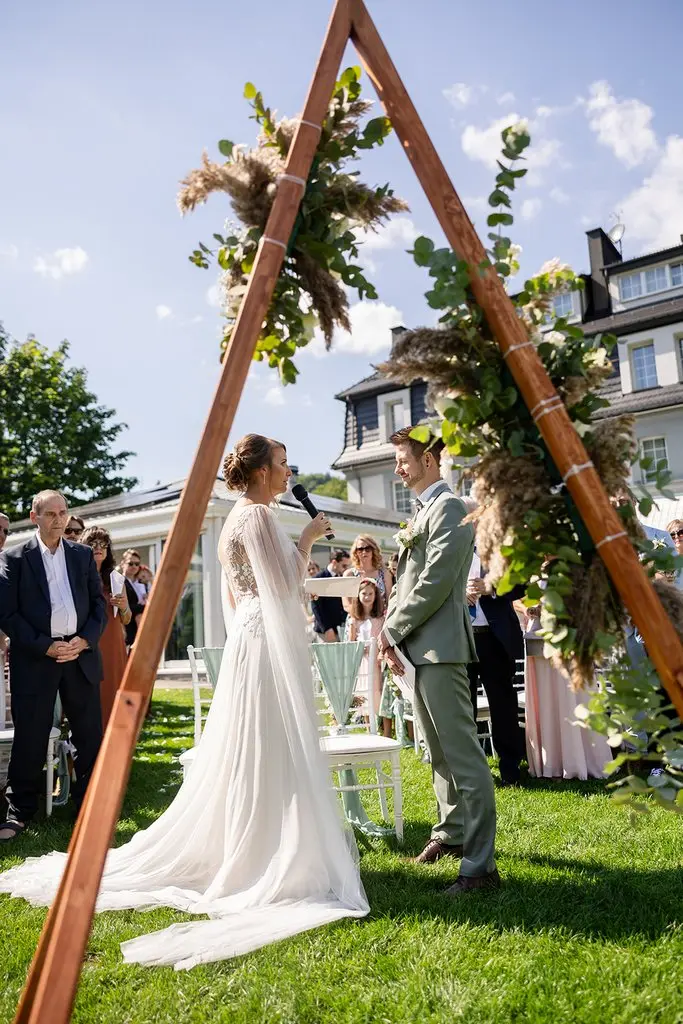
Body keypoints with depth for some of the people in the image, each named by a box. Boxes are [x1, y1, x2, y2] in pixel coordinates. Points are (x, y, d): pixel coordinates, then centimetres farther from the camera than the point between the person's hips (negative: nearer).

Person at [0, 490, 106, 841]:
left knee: (90, 735, 8)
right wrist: (45, 647, -12)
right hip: (34, 659, -3)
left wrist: (85, 640, -6)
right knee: (29, 739, 3)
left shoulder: (83, 555, 10)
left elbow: (99, 603, 9)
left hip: (81, 655, 3)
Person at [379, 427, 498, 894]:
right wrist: (394, 635, 9)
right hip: (420, 648, 11)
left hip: (440, 647, -11)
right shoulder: (423, 511, 20)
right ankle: (452, 832, 33)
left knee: (463, 754, -8)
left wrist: (394, 629, -11)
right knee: (440, 751, 19)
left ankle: (481, 864, -3)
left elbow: (436, 581, -19)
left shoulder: (448, 507, -11)